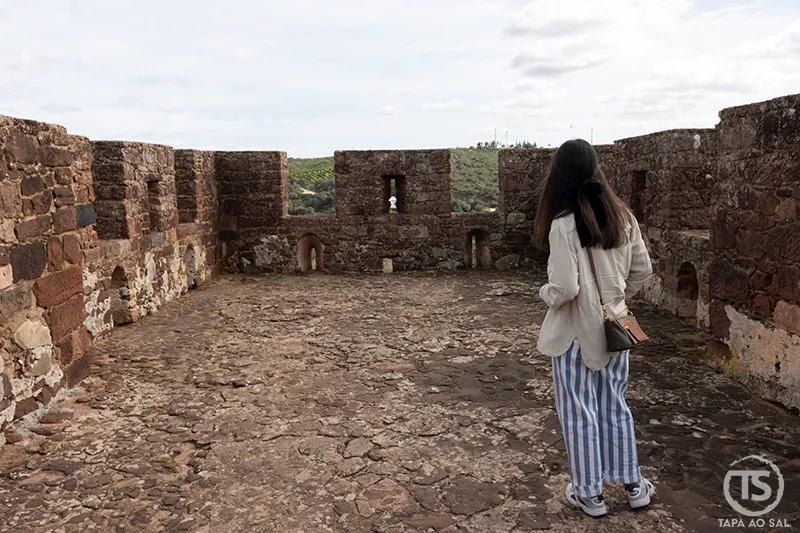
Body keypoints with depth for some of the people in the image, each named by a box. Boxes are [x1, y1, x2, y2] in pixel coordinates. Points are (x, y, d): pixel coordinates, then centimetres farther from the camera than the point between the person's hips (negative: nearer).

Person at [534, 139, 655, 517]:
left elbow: (565, 288, -24)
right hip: (613, 328, 6)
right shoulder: (622, 216, -2)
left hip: (576, 332, -6)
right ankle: (632, 485, 34)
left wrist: (545, 293, -2)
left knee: (579, 414, 10)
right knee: (615, 408, 21)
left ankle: (589, 494, 25)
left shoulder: (563, 225, -21)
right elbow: (642, 270, 5)